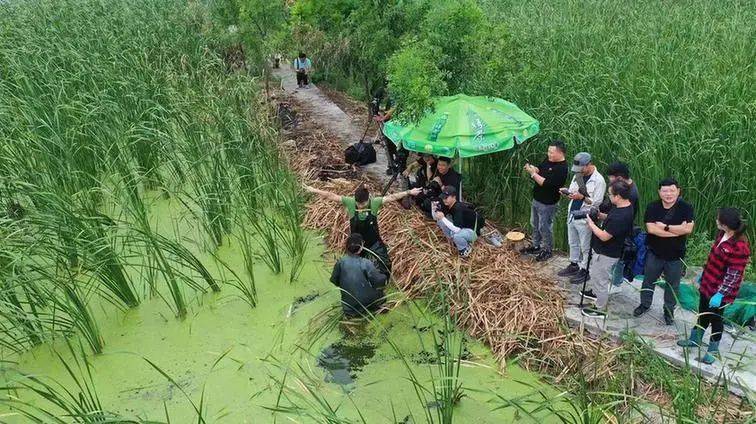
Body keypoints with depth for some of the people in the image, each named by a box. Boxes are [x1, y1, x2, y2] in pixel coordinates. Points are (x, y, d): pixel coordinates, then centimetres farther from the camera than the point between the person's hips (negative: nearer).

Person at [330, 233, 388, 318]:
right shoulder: (366, 264, -21)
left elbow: (333, 280, 1)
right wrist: (384, 276, 9)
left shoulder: (340, 262, -11)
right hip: (366, 303, -3)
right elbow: (378, 281, -14)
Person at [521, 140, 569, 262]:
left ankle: (547, 250, 23)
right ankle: (536, 246, 38)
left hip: (547, 204, -9)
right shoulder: (548, 160, 2)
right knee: (535, 224, 21)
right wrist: (532, 168, -8)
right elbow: (540, 170, 14)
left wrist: (532, 173, -26)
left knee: (544, 227, 5)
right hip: (536, 199, 9)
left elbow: (546, 183, -31)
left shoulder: (561, 169, -26)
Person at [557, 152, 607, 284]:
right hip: (572, 215, 7)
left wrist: (582, 197, -29)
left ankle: (584, 270, 16)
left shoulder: (598, 180, -16)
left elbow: (597, 202, -18)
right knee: (573, 243, 19)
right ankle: (574, 265, 34)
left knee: (585, 247, 5)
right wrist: (567, 192, -7)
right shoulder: (577, 175, 8)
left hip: (584, 219, -7)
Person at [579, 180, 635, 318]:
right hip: (602, 250, 10)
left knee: (600, 280, 9)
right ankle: (595, 292, 55)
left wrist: (591, 224, -17)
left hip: (606, 255, -10)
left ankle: (600, 309, 26)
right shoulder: (624, 206, -5)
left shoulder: (621, 217, -36)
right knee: (595, 273, 31)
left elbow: (604, 236, -28)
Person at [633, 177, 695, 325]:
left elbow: (688, 229, -22)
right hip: (655, 253, 1)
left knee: (672, 285, 13)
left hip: (676, 255, -1)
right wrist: (676, 231, -22)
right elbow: (650, 228, -21)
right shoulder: (652, 207, -9)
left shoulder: (685, 208, -11)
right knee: (648, 280, 17)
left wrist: (664, 227, -21)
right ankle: (645, 304, 39)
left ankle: (669, 311, 32)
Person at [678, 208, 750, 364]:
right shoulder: (723, 234, -2)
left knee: (715, 319, 11)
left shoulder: (739, 247, -28)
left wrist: (720, 294, -23)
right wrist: (703, 275, 21)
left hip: (719, 292, -7)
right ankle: (694, 340, 41)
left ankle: (713, 350, 30)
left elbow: (733, 275, -24)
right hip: (707, 284, 8)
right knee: (702, 314, 22)